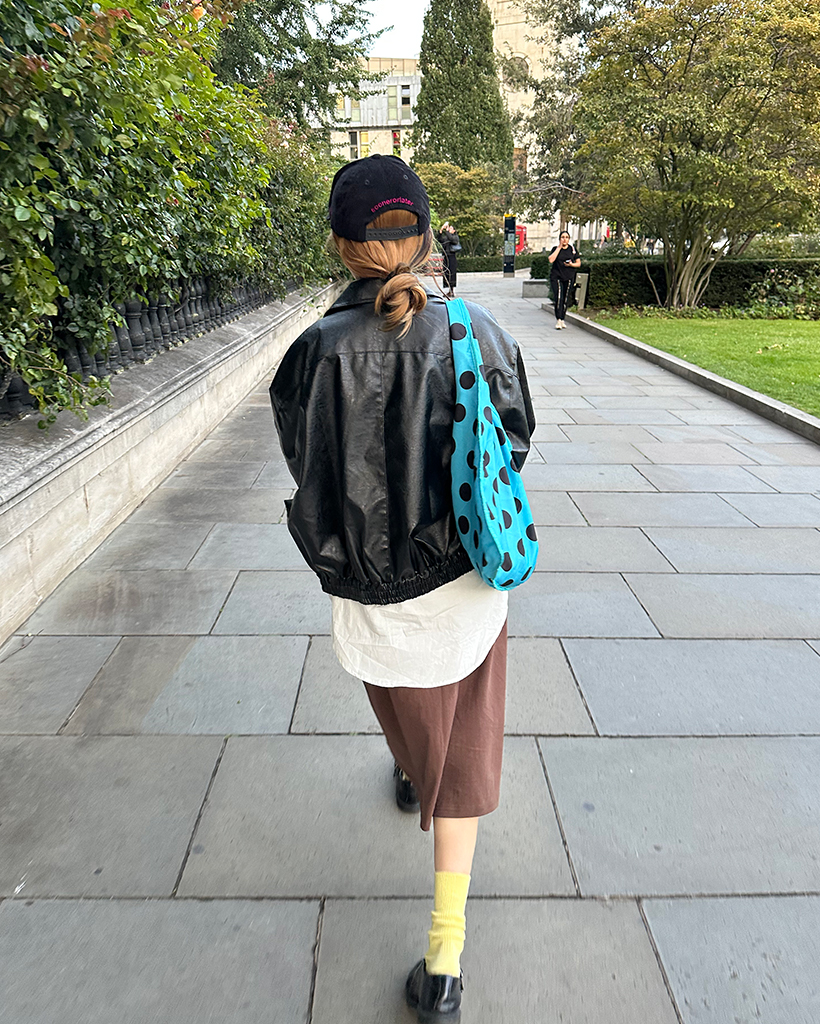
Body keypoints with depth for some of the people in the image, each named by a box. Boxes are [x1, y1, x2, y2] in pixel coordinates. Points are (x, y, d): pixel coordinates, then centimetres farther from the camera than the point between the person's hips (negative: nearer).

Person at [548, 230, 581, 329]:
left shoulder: (573, 249, 10)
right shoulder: (555, 248, 6)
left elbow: (578, 263, 12)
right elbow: (551, 260, -13)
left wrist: (571, 264, -10)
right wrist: (559, 247, -9)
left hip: (569, 277, 2)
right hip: (556, 277, -2)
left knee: (566, 299, 3)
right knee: (558, 297, -17)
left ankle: (562, 320, 16)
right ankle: (558, 320, -15)